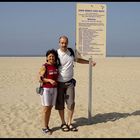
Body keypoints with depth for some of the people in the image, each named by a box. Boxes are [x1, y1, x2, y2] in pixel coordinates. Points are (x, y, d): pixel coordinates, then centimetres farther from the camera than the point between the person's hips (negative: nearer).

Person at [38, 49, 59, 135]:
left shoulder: (56, 66, 7)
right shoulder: (44, 67, -10)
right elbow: (40, 79, -12)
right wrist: (49, 80, -23)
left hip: (54, 89, 6)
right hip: (46, 89, -5)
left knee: (50, 108, 10)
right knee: (46, 108, 0)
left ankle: (47, 126, 20)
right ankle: (45, 128, 10)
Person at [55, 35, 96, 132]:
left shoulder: (71, 51, 5)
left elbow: (77, 59, 22)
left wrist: (90, 62, 18)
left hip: (70, 82, 4)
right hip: (59, 83, -3)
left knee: (71, 103, 3)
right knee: (60, 104, 5)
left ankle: (69, 123, 16)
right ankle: (63, 123, 21)